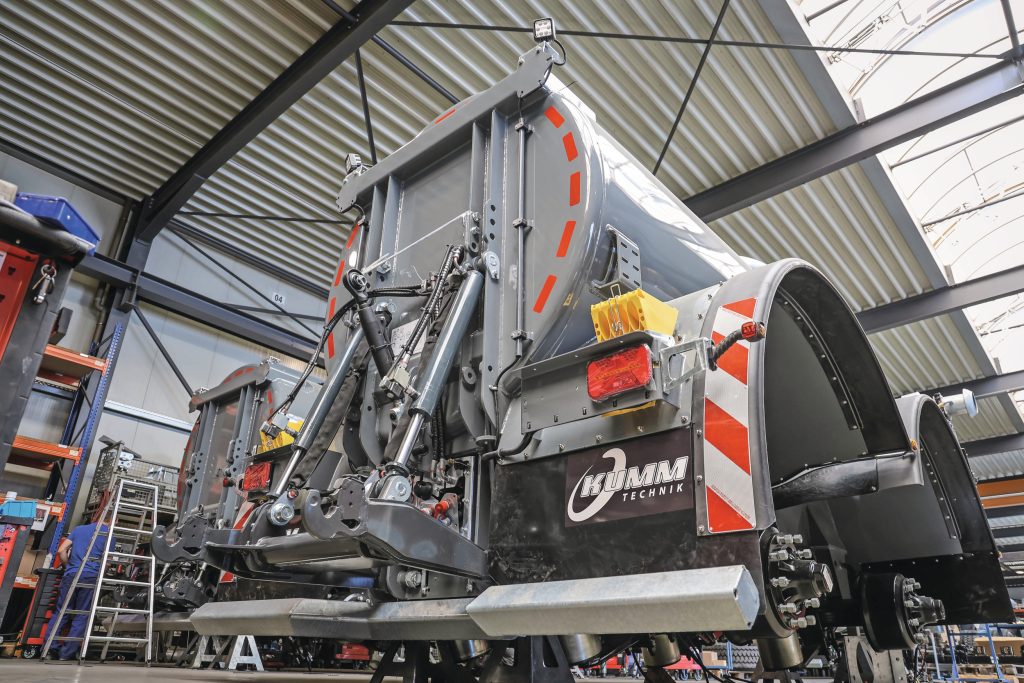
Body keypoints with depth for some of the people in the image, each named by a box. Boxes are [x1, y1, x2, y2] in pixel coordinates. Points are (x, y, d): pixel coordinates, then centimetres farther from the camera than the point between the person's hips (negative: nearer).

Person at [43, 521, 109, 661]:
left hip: (71, 574, 3)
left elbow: (61, 551, 10)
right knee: (81, 616, 3)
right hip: (91, 576, -3)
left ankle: (49, 649, 3)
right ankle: (66, 654, 2)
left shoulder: (78, 528, 17)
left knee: (60, 612, 10)